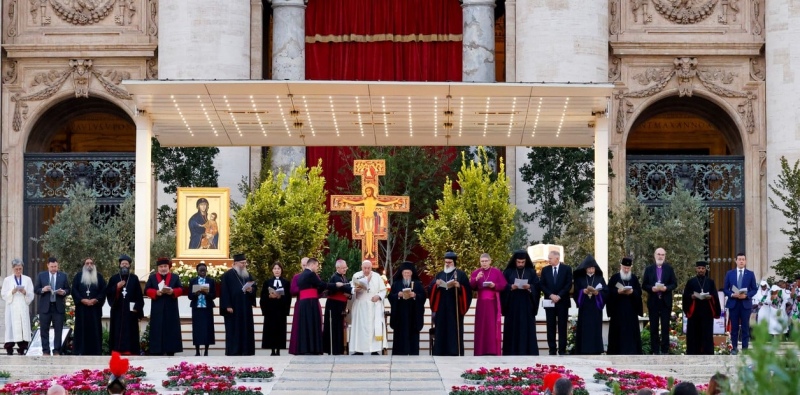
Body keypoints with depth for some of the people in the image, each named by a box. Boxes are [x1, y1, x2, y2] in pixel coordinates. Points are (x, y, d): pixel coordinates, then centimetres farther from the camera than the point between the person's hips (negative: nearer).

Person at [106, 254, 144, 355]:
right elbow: (107, 293, 2)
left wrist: (137, 308, -5)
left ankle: (129, 352, -3)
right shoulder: (114, 278, 8)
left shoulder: (134, 278, 6)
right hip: (117, 310, 1)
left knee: (130, 333, -3)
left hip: (130, 310, -1)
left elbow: (139, 295, 3)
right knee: (117, 332, -2)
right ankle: (116, 352, -2)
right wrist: (117, 287, -13)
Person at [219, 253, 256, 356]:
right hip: (233, 308, -6)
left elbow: (254, 286, 18)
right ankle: (233, 352, -3)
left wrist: (251, 290, -7)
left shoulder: (247, 275, 15)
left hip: (245, 308, 6)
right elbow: (224, 291, -11)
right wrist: (228, 306, -18)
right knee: (233, 330, -5)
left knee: (246, 330, 4)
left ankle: (246, 350, 6)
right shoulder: (228, 275, -5)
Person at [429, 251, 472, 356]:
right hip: (441, 308, 4)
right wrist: (436, 285, -11)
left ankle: (455, 353, -6)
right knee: (441, 331, 0)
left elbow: (467, 290, -1)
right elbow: (430, 289, 8)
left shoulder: (461, 274, 5)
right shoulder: (439, 275, 15)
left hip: (455, 308, -3)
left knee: (454, 331, -6)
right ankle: (440, 353, 1)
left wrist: (459, 286, -19)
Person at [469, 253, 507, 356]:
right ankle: (481, 351, 1)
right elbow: (471, 286, -4)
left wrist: (494, 286, -18)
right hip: (481, 303, 2)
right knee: (481, 326, -1)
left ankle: (494, 351, -2)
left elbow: (503, 286, -1)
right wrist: (476, 279, -21)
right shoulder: (476, 272, 8)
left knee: (493, 326, -3)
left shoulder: (497, 272, 2)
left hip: (493, 303, -2)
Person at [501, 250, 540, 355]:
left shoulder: (531, 272, 6)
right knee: (513, 327, -1)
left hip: (526, 304, 0)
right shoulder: (508, 272, 6)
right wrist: (511, 287, -18)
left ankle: (527, 351, -1)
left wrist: (529, 287, -18)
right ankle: (512, 352, 1)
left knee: (527, 327, -2)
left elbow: (537, 286, 1)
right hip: (512, 304, 0)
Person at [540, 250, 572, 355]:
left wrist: (559, 296, -13)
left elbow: (569, 284, -3)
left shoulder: (567, 269, 3)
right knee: (551, 327, 1)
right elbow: (542, 285, 4)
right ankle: (552, 350, 3)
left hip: (562, 301, -2)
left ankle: (562, 350, 1)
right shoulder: (545, 270, 9)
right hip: (549, 302, 2)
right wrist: (551, 295, -11)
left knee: (562, 327, -1)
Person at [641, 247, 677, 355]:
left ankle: (665, 350, 4)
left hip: (666, 301, -1)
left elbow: (674, 284, 3)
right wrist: (652, 288, -15)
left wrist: (666, 288, -16)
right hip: (653, 301, 1)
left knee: (665, 327, 0)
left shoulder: (669, 269, 5)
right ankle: (655, 351, 6)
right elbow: (644, 285, 5)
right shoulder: (649, 269, 6)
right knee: (654, 327, 3)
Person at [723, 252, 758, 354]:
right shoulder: (729, 273, 6)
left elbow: (754, 289, 3)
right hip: (733, 303, 1)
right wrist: (732, 294, -13)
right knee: (734, 327, 5)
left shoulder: (750, 274, 4)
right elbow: (725, 289, 7)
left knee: (745, 327, 2)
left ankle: (745, 348, 6)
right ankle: (734, 347, 12)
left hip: (746, 304, -1)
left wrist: (746, 295, -14)